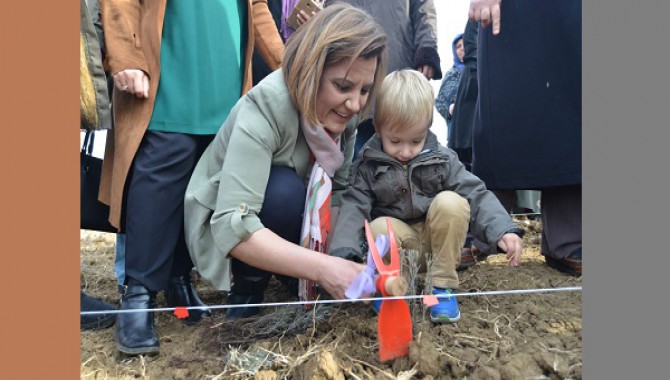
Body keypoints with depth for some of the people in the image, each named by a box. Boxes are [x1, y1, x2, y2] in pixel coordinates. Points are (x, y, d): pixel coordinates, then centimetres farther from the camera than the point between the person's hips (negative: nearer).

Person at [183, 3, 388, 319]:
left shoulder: (344, 113, -13)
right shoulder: (266, 107, -33)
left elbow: (338, 189, -8)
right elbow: (233, 227, -41)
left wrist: (335, 257, -23)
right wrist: (321, 267, -50)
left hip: (291, 219, 6)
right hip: (222, 225, -5)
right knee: (285, 190, -35)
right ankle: (245, 297, -13)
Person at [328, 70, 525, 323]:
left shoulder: (442, 159, -5)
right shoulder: (369, 165, -8)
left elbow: (476, 195, -9)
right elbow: (353, 207, -16)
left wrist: (503, 230, -27)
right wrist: (344, 254, -33)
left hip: (438, 238, 2)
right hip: (397, 240, -2)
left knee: (450, 202, -28)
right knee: (379, 228, -34)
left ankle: (443, 284, -16)